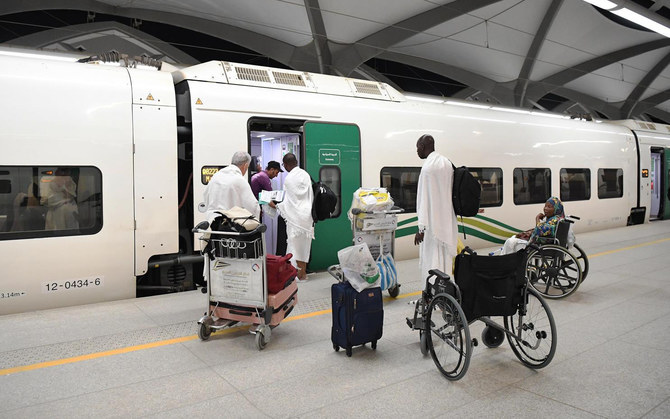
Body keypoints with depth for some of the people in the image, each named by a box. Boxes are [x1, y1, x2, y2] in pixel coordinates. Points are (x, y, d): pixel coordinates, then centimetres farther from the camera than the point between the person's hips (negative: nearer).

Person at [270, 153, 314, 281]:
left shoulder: (289, 179, -14)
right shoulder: (305, 174, 6)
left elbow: (288, 202, -12)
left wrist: (275, 205, 1)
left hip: (295, 216, -7)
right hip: (307, 214, 7)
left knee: (295, 244, 1)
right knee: (304, 244, 14)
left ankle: (298, 274, 3)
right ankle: (303, 272, 22)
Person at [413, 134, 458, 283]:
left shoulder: (428, 167, -18)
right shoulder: (446, 162, 9)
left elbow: (425, 198, -20)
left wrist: (421, 228, -18)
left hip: (433, 224, -9)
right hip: (447, 223, 9)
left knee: (431, 261, -3)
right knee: (445, 260, 16)